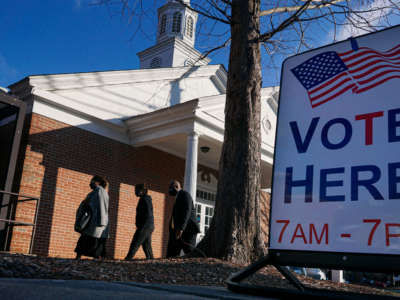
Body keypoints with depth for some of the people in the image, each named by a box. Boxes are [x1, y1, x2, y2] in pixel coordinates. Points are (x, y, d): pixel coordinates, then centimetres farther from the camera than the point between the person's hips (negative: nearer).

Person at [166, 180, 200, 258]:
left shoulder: (185, 194, -5)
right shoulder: (178, 197, 24)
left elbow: (187, 212, -19)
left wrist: (181, 228, -28)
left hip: (187, 230, -10)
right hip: (178, 231, 10)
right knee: (171, 254, 4)